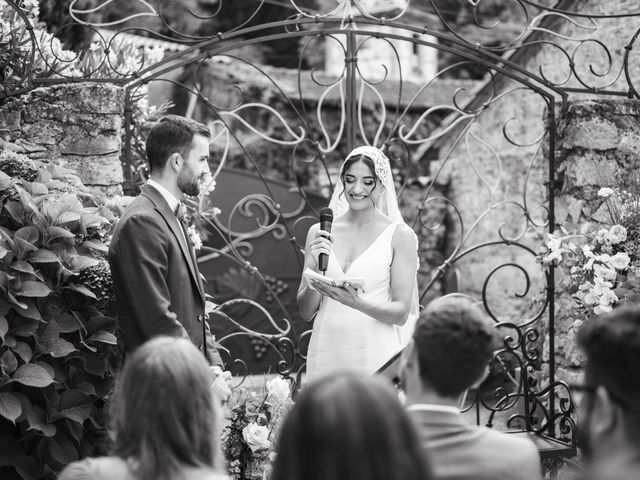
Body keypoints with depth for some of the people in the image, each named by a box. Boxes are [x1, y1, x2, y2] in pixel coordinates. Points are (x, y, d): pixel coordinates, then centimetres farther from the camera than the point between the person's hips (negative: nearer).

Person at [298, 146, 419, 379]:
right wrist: (318, 267, -9)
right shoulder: (318, 233, 9)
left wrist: (358, 304, -22)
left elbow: (401, 312, -4)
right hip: (326, 356, 3)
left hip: (376, 358, -3)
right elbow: (306, 312, 8)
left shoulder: (399, 235, 0)